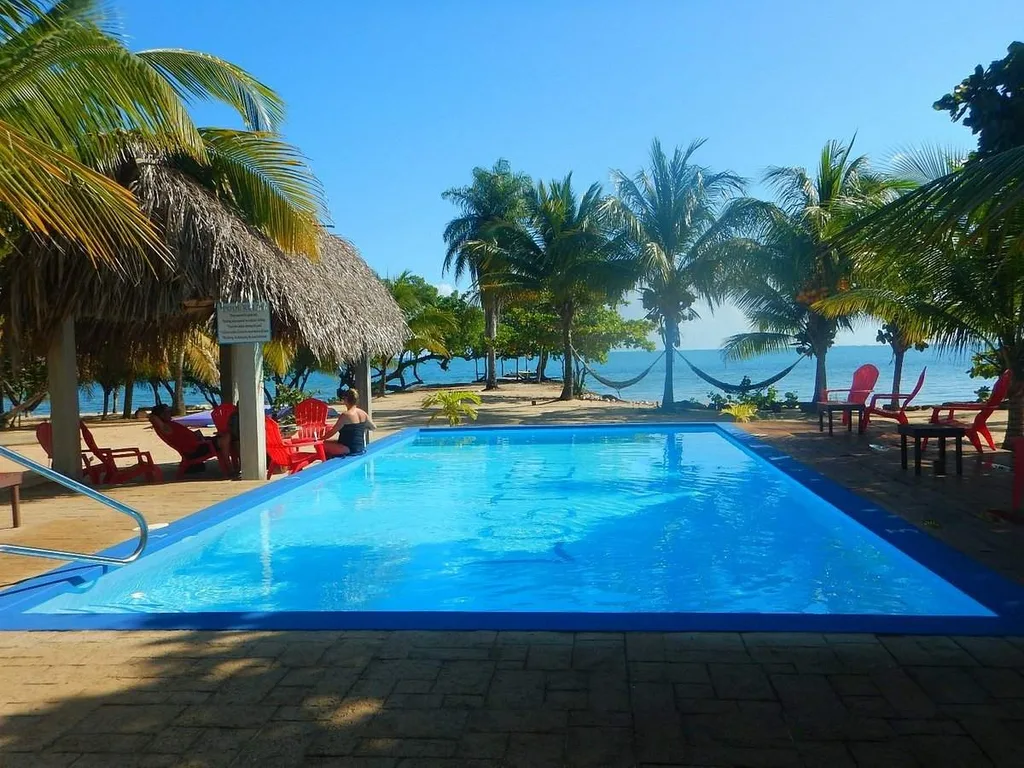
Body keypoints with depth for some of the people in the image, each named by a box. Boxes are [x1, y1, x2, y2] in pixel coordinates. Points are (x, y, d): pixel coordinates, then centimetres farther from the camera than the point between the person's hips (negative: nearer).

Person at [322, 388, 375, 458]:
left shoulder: (345, 415, -18)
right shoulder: (363, 414, 1)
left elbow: (333, 431, -11)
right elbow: (373, 427, 15)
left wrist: (322, 438, 4)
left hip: (348, 449, -8)